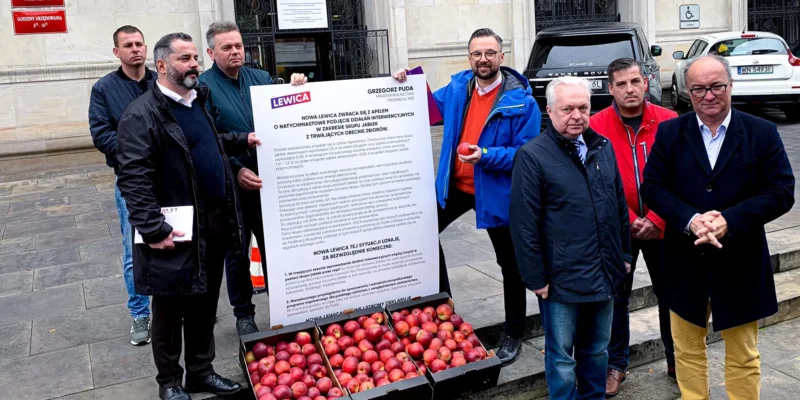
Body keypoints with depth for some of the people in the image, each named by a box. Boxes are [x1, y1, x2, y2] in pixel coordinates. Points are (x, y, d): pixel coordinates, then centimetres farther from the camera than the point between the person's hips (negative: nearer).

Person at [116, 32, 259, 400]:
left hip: (214, 225, 8)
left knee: (205, 305, 18)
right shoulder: (141, 114, -14)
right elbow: (133, 177, -20)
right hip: (177, 231, -7)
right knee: (171, 310, 9)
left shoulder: (198, 102, 13)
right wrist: (154, 230, -23)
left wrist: (242, 140, 17)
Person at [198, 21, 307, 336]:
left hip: (270, 179, 4)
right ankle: (244, 313, 25)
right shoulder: (203, 86, -6)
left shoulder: (261, 78, 7)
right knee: (237, 251, 10)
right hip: (231, 184, -3)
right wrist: (236, 170, -22)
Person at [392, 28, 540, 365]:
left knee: (510, 264, 8)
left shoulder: (521, 101, -18)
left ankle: (514, 335, 28)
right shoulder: (457, 87, -1)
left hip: (497, 192, -5)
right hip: (455, 185, 5)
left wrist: (487, 156, -33)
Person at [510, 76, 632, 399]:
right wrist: (536, 278, -12)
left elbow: (620, 205, 15)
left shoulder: (603, 146, 7)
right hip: (562, 279, -5)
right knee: (562, 357, 8)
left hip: (605, 274, 6)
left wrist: (625, 254, 15)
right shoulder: (532, 156, -12)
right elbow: (524, 225, -13)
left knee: (597, 350, 20)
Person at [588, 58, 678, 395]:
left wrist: (656, 219, -13)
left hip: (662, 227, 1)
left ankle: (677, 360, 34)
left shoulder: (669, 122, -5)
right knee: (616, 296, 11)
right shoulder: (596, 126, -8)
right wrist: (629, 220, -14)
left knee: (670, 294, 14)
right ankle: (616, 364, 27)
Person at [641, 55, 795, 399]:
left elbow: (782, 192, -7)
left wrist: (730, 220, -21)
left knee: (742, 355, 13)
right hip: (686, 261, 1)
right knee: (687, 349, 15)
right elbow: (652, 187, -5)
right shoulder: (669, 132, 0)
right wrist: (690, 219, -21)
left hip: (740, 262, -1)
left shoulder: (762, 132, -3)